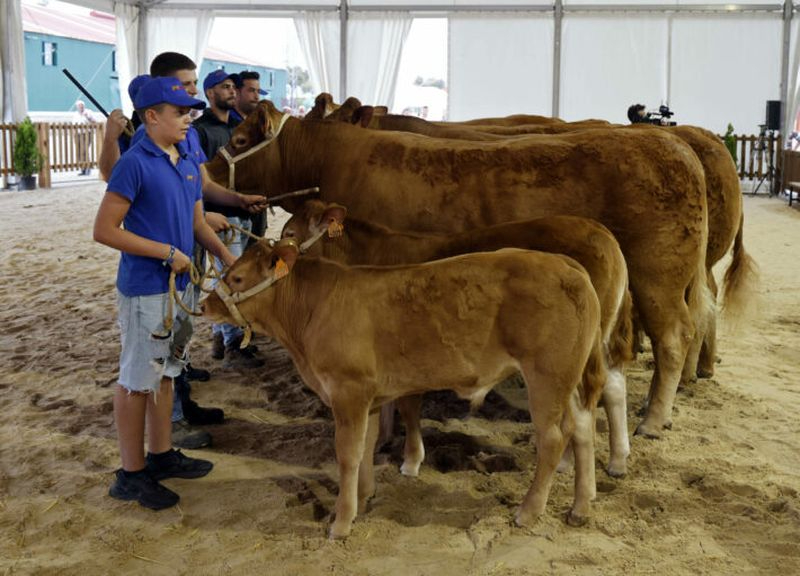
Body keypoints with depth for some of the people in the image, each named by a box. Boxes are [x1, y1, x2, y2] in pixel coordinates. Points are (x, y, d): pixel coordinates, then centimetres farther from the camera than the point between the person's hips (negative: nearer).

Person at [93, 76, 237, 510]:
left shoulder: (187, 165, 9)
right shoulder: (135, 163, -15)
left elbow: (197, 223, 17)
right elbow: (105, 230, -18)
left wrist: (226, 256, 0)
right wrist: (167, 252, -18)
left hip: (177, 285, 8)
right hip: (144, 289, -8)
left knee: (164, 372, 17)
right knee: (137, 379, 1)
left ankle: (161, 455, 31)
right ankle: (131, 474, 12)